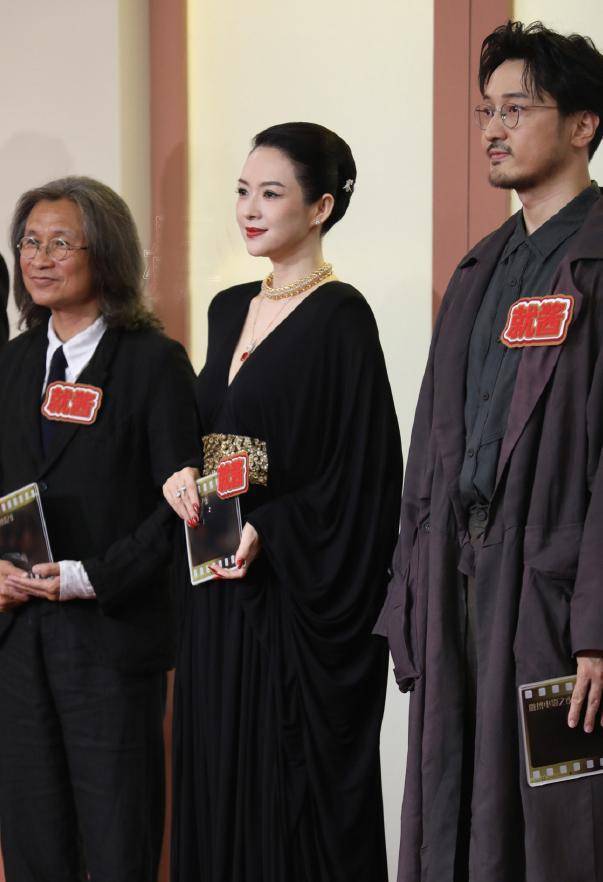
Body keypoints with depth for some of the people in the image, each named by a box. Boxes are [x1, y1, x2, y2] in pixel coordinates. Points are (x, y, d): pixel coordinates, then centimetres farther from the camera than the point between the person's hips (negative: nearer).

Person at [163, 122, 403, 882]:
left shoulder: (339, 316, -10)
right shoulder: (229, 310, 13)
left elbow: (362, 470, -14)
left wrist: (268, 532, -23)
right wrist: (184, 476, -3)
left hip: (295, 593, -7)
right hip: (218, 594, 7)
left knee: (294, 797, -2)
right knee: (217, 784, 11)